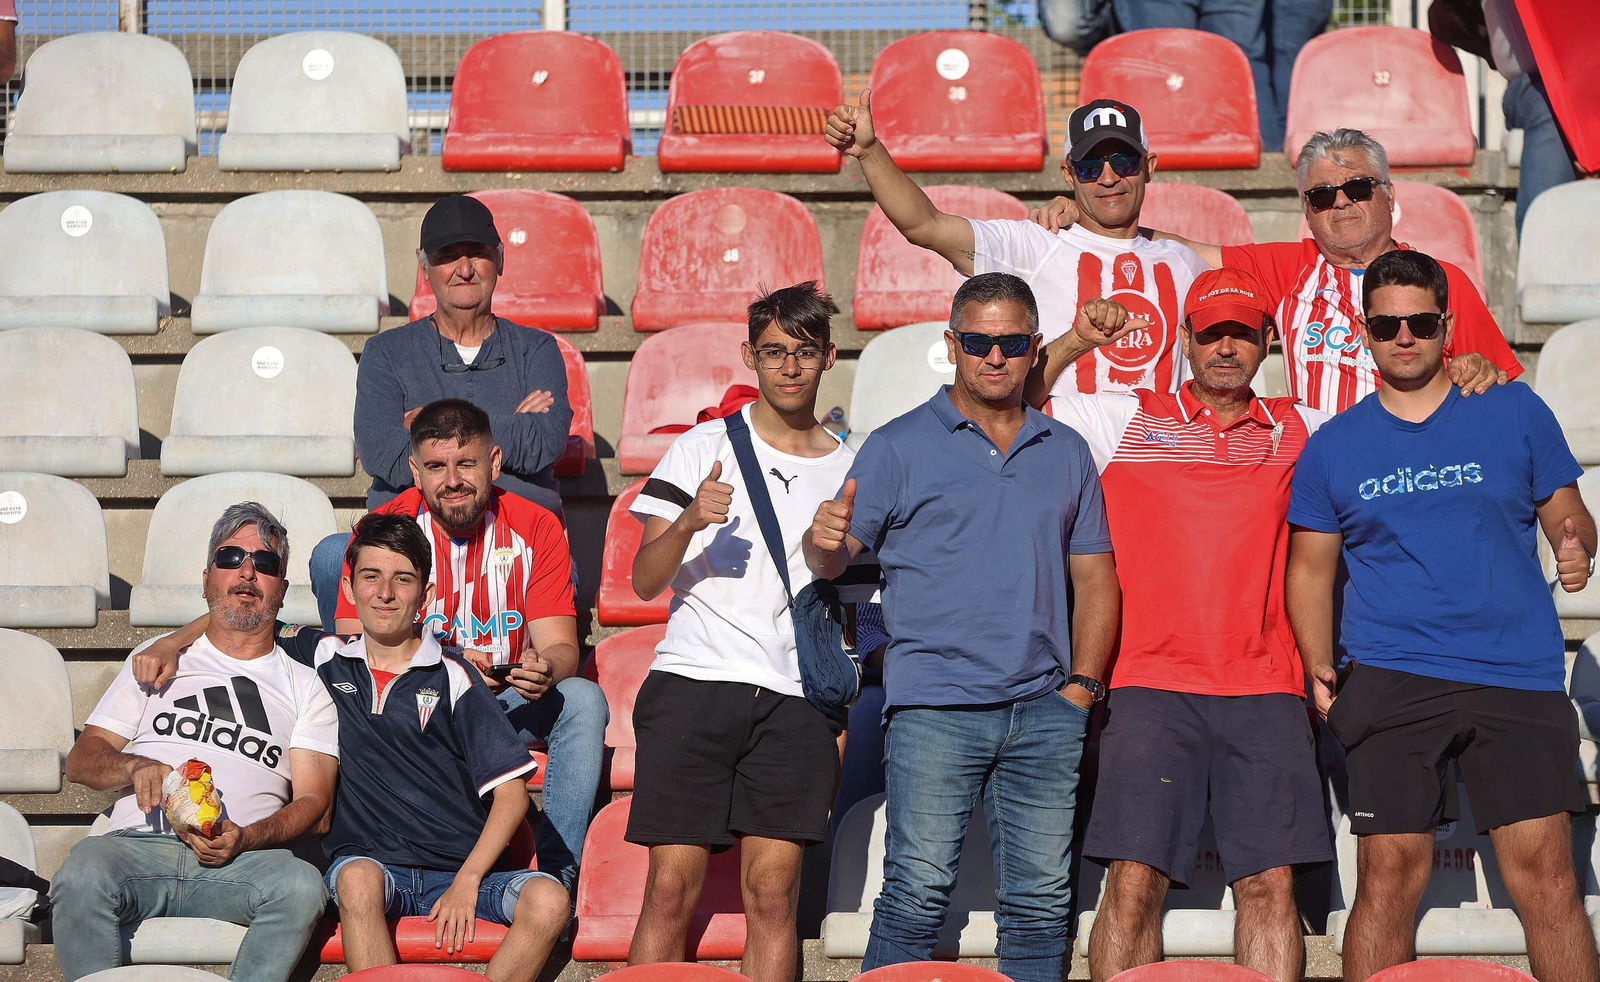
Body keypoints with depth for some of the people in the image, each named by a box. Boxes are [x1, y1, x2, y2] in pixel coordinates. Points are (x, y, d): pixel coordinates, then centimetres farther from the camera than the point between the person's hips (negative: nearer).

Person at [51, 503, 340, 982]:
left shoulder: (305, 686, 21)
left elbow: (314, 805, 10)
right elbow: (81, 759, 19)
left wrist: (245, 838, -12)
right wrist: (137, 767, -5)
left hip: (244, 856, 0)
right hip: (139, 848, 0)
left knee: (301, 886, -35)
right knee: (81, 876, -35)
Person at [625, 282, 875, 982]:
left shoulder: (849, 470, 14)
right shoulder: (702, 449, 7)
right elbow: (645, 582, 1)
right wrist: (689, 521, -18)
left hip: (797, 703, 2)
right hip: (694, 686, -2)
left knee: (772, 893, -3)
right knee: (671, 890, -6)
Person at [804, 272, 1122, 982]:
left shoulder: (1066, 453, 16)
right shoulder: (900, 446, 5)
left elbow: (1094, 577, 17)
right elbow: (832, 557, 0)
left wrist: (1082, 683, 6)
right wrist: (824, 542, -24)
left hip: (1045, 710, 4)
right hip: (933, 704, -4)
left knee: (1041, 899, 4)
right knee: (918, 893, -8)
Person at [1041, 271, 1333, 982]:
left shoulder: (1296, 431, 16)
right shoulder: (1126, 422, 11)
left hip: (1265, 689, 2)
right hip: (1151, 684, -2)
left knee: (1271, 883, -3)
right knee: (1134, 881, -9)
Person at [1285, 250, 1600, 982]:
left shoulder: (1515, 413, 9)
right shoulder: (1331, 447, 11)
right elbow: (1311, 568, 14)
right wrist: (1319, 667, 1)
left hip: (1518, 678, 0)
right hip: (1391, 681, 0)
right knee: (1389, 875, -5)